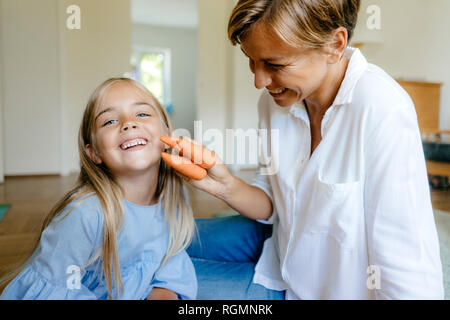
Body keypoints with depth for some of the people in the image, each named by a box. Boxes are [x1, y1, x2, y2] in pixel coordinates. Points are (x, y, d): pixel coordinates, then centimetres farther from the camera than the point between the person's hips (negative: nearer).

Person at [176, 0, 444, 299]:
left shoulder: (384, 113, -30)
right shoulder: (274, 99, -9)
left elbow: (411, 279, -28)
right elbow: (273, 205, -3)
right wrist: (226, 186, -21)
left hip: (336, 285, -5)